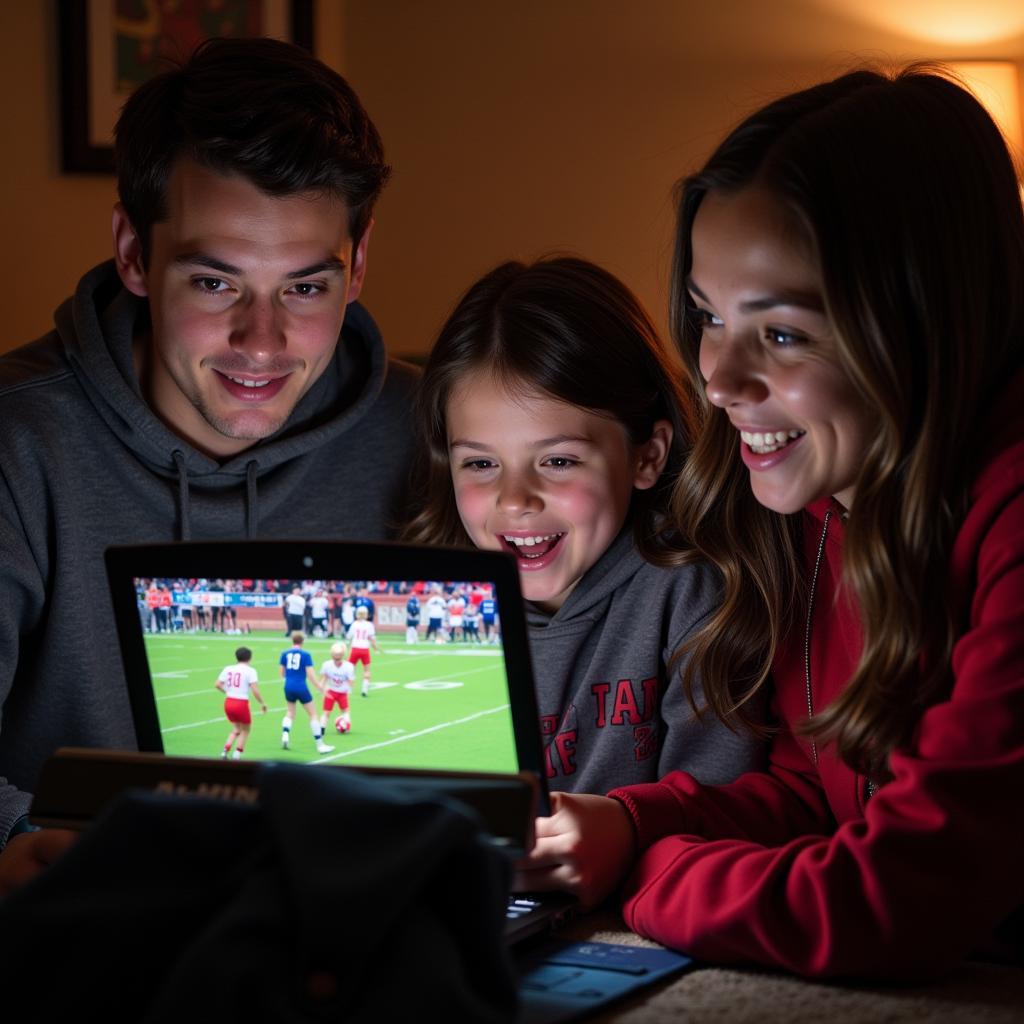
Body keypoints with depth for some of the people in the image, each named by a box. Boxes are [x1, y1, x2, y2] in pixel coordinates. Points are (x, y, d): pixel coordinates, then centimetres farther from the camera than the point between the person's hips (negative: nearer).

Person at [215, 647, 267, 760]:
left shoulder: (228, 669, 6)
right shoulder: (250, 671, -8)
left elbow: (217, 684, 4)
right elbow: (255, 691, -15)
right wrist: (263, 703, -3)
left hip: (228, 702, 5)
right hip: (241, 703, -5)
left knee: (236, 729, 25)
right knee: (245, 730, 19)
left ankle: (225, 750, 7)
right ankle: (237, 754, 11)